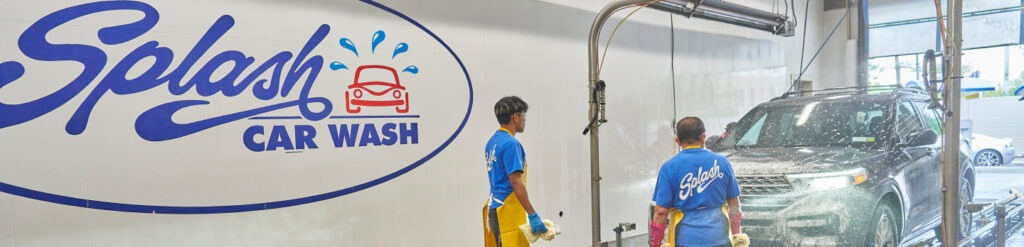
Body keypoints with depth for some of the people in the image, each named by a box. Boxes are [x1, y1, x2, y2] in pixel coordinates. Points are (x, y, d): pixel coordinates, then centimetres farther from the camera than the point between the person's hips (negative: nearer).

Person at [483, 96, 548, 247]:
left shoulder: (492, 142, 13)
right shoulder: (510, 144, -15)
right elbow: (516, 183, -21)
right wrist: (533, 215, -21)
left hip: (494, 207, 9)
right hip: (508, 211, -9)